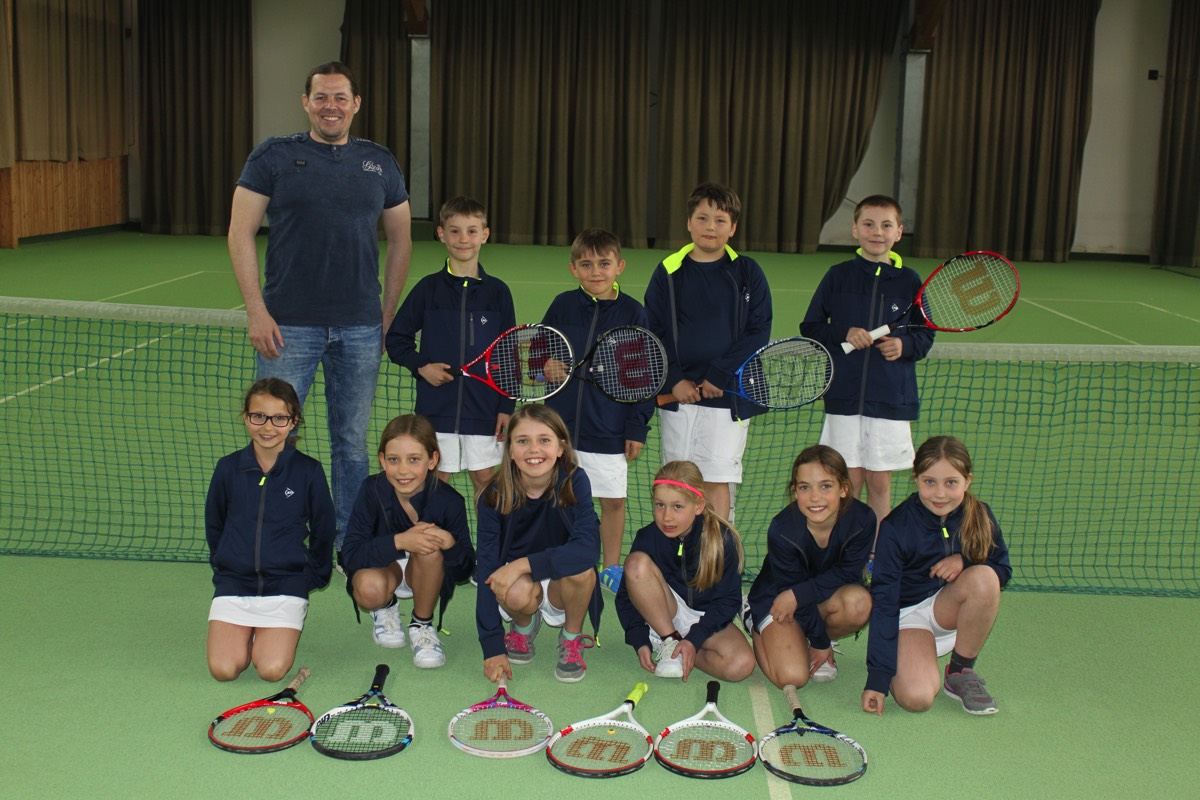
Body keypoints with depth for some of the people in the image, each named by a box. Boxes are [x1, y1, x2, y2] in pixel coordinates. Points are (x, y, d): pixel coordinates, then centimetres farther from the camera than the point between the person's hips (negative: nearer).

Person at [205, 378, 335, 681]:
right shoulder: (228, 468, 2)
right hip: (233, 582, 2)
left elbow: (322, 531, 7)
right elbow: (213, 525, 16)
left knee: (272, 669, -18)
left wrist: (313, 575, 7)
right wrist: (222, 566, 15)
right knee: (223, 669, -15)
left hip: (286, 585, -2)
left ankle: (272, 634, 14)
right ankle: (247, 633, 16)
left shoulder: (309, 471, -4)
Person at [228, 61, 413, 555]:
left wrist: (388, 313, 9)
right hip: (289, 326, -2)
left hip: (360, 329, 2)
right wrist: (256, 310, -10)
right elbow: (241, 233, -1)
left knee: (352, 441, 11)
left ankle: (350, 544, 24)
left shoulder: (380, 164, 9)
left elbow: (400, 239, 15)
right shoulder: (272, 157, 1)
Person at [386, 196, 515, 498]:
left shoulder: (498, 291, 3)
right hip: (436, 407, 0)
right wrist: (420, 366, -9)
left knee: (486, 479, 6)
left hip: (484, 408, 0)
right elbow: (396, 338, 8)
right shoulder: (428, 288, 2)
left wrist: (506, 407, 1)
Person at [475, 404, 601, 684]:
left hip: (562, 588, 0)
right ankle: (524, 627, 4)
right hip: (519, 586, 0)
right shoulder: (495, 495, -17)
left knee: (580, 568, -33)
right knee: (516, 592, -34)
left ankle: (571, 640, -2)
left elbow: (588, 547, -31)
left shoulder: (574, 482, -19)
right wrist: (492, 647, -23)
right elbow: (487, 569, -18)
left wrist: (526, 563, -38)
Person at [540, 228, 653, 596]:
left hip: (610, 429, -1)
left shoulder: (634, 313, -2)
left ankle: (611, 568, 26)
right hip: (561, 425, 2)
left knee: (614, 500, 8)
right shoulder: (561, 306, 2)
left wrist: (637, 427, -3)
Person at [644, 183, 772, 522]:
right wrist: (674, 379, -10)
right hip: (678, 393, 2)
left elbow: (759, 333, -4)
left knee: (716, 481, -3)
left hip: (728, 393, -2)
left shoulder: (748, 273, 1)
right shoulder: (668, 272, 5)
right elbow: (653, 334, 4)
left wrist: (720, 375, -13)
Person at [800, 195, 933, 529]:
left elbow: (925, 335, 8)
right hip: (844, 397, 0)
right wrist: (843, 334, -12)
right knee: (849, 481, 3)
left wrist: (905, 345, -12)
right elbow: (810, 328, 5)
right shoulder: (838, 276, 3)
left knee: (879, 482, 7)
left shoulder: (909, 281, 4)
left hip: (892, 398, 1)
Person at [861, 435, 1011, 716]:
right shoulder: (896, 527, -19)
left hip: (950, 608, 3)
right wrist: (877, 678, -22)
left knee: (984, 578, -31)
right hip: (907, 612, -3)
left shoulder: (979, 516, -10)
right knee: (915, 698, -28)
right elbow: (884, 601, -18)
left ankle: (960, 672, -10)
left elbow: (1003, 570, 1)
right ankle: (910, 661, 10)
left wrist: (965, 561, -23)